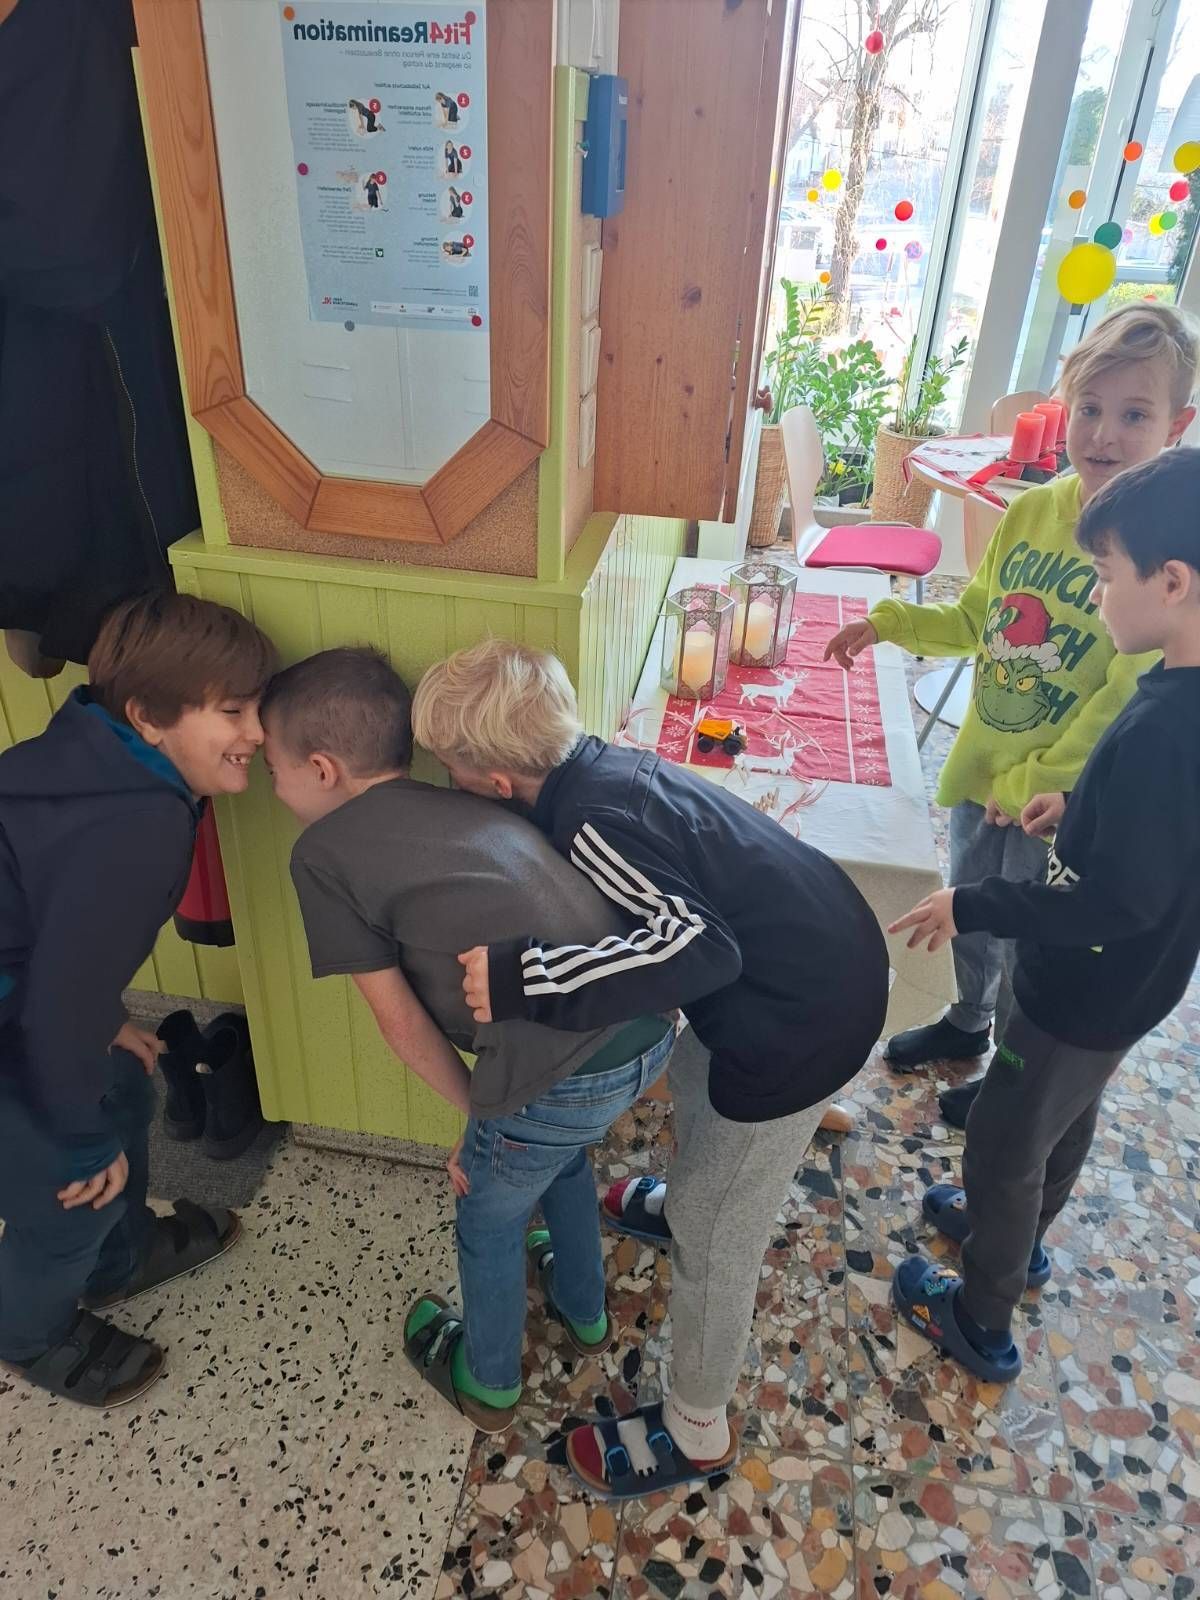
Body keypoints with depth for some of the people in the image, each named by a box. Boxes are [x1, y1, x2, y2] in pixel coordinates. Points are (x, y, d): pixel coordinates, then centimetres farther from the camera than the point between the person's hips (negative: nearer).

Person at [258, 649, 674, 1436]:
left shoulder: (322, 853, 1)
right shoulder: (463, 802, 17)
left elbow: (402, 1020, 2)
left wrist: (481, 1110, 17)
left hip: (562, 1076, -6)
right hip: (649, 1031, 7)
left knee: (489, 1219, 27)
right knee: (563, 1159, 37)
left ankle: (489, 1383, 54)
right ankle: (586, 1314, 62)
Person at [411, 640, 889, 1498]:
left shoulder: (595, 825, -25)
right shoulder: (605, 766, 0)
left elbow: (698, 946, -35)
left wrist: (528, 978, -35)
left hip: (803, 1022, -9)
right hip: (831, 946, 9)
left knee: (716, 1236, 10)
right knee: (694, 1074, 33)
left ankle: (694, 1433, 34)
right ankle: (683, 1201, 63)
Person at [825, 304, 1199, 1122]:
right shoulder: (1030, 511, -4)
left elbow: (1131, 703, -21)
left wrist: (1032, 782, -18)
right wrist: (887, 623, -3)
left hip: (1062, 797, -5)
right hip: (982, 767, 6)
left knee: (1029, 947, 15)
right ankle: (968, 1024, 53)